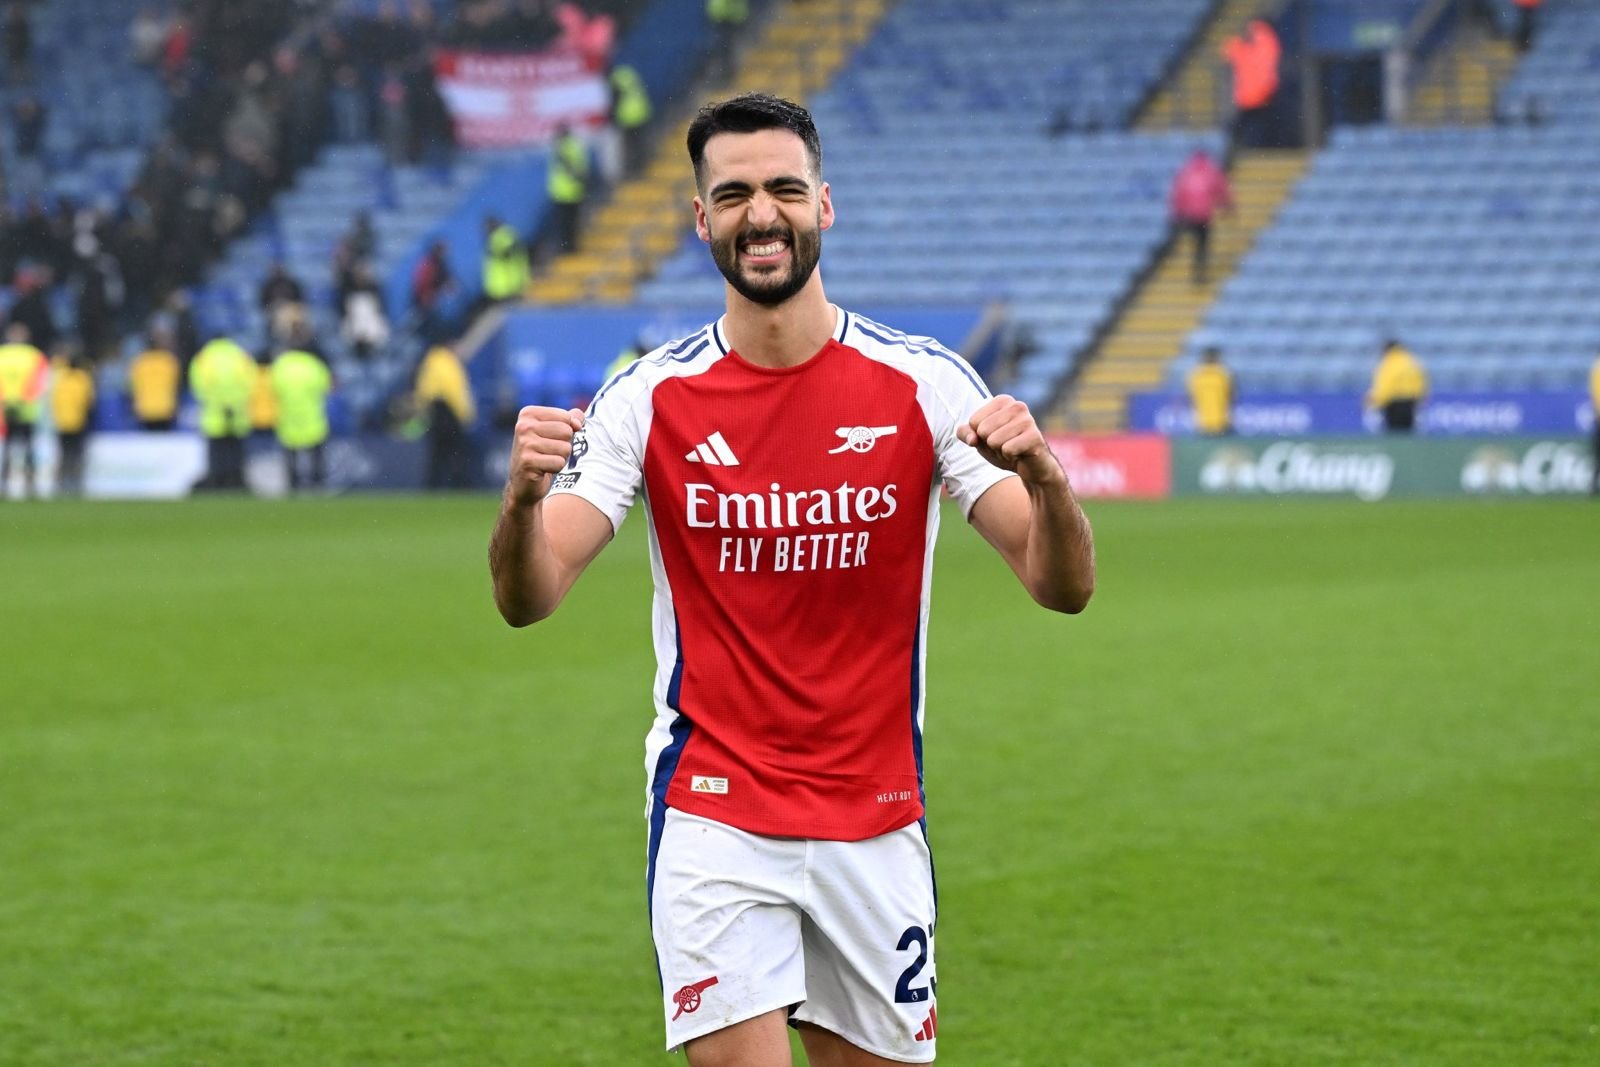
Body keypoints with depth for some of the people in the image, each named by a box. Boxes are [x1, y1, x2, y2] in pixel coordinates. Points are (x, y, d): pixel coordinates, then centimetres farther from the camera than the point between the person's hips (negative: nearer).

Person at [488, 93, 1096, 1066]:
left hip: (876, 826, 1)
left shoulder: (923, 383, -4)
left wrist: (1044, 476, -30)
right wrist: (524, 499, -31)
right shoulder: (652, 397, -3)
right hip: (713, 818, -1)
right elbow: (528, 599, -9)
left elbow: (1065, 587, -8)